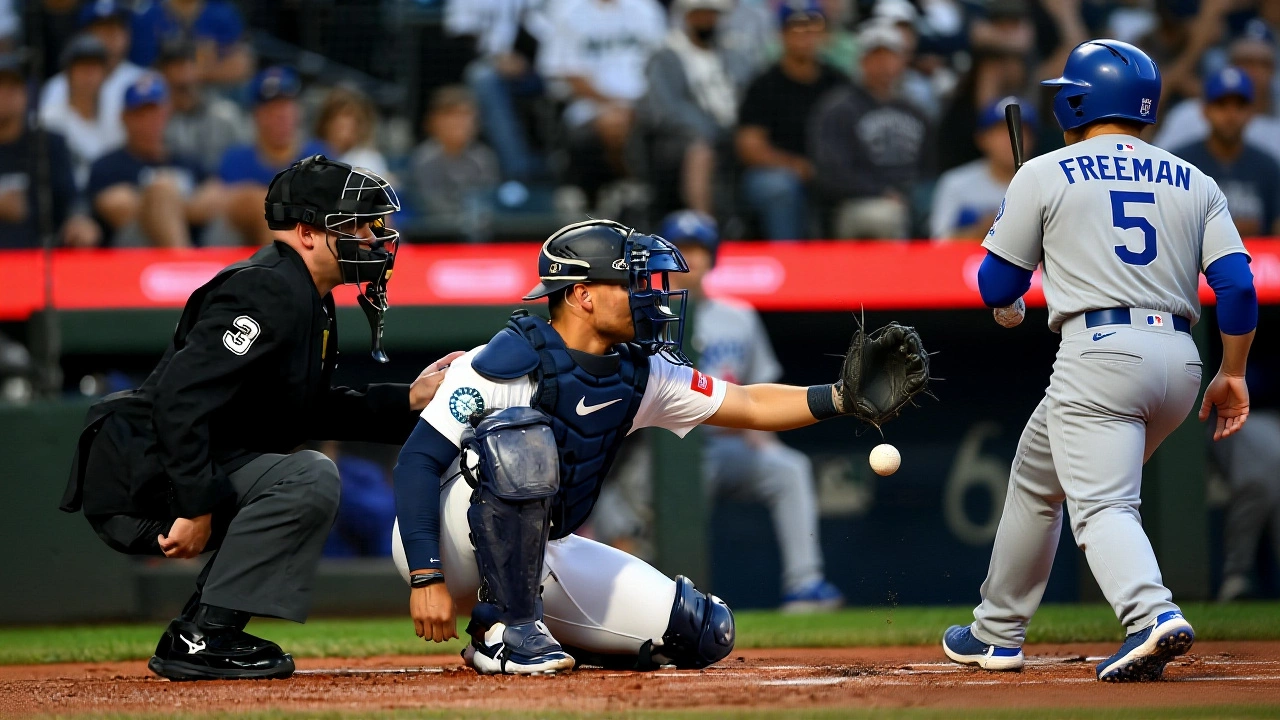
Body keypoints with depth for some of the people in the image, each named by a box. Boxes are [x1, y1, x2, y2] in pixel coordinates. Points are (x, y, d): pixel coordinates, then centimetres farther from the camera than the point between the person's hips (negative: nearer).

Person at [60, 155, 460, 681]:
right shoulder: (267, 290, -17)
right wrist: (196, 508, -28)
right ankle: (201, 639, -19)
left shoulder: (310, 303, 16)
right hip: (137, 478, -11)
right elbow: (180, 397, -27)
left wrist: (409, 400, 13)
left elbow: (313, 413, 22)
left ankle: (199, 633, 14)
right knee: (311, 477, -22)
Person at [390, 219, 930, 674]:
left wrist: (843, 398, -12)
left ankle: (516, 622, 10)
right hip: (448, 547, -7)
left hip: (539, 553, 7)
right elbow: (418, 461, -22)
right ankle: (504, 628, -24)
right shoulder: (506, 362, -20)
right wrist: (426, 579, -30)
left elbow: (749, 405, 4)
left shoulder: (640, 376, 1)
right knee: (521, 435, -36)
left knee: (702, 632, -4)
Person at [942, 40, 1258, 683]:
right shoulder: (1194, 183, 15)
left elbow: (998, 285, 9)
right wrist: (1233, 375, 11)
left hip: (1098, 352, -6)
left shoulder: (1045, 175, 5)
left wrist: (1006, 306, 32)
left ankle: (1152, 616, -37)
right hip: (1180, 363, 6)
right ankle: (998, 631, 27)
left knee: (1103, 507, -10)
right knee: (1038, 479, 22)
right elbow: (1236, 284, 4)